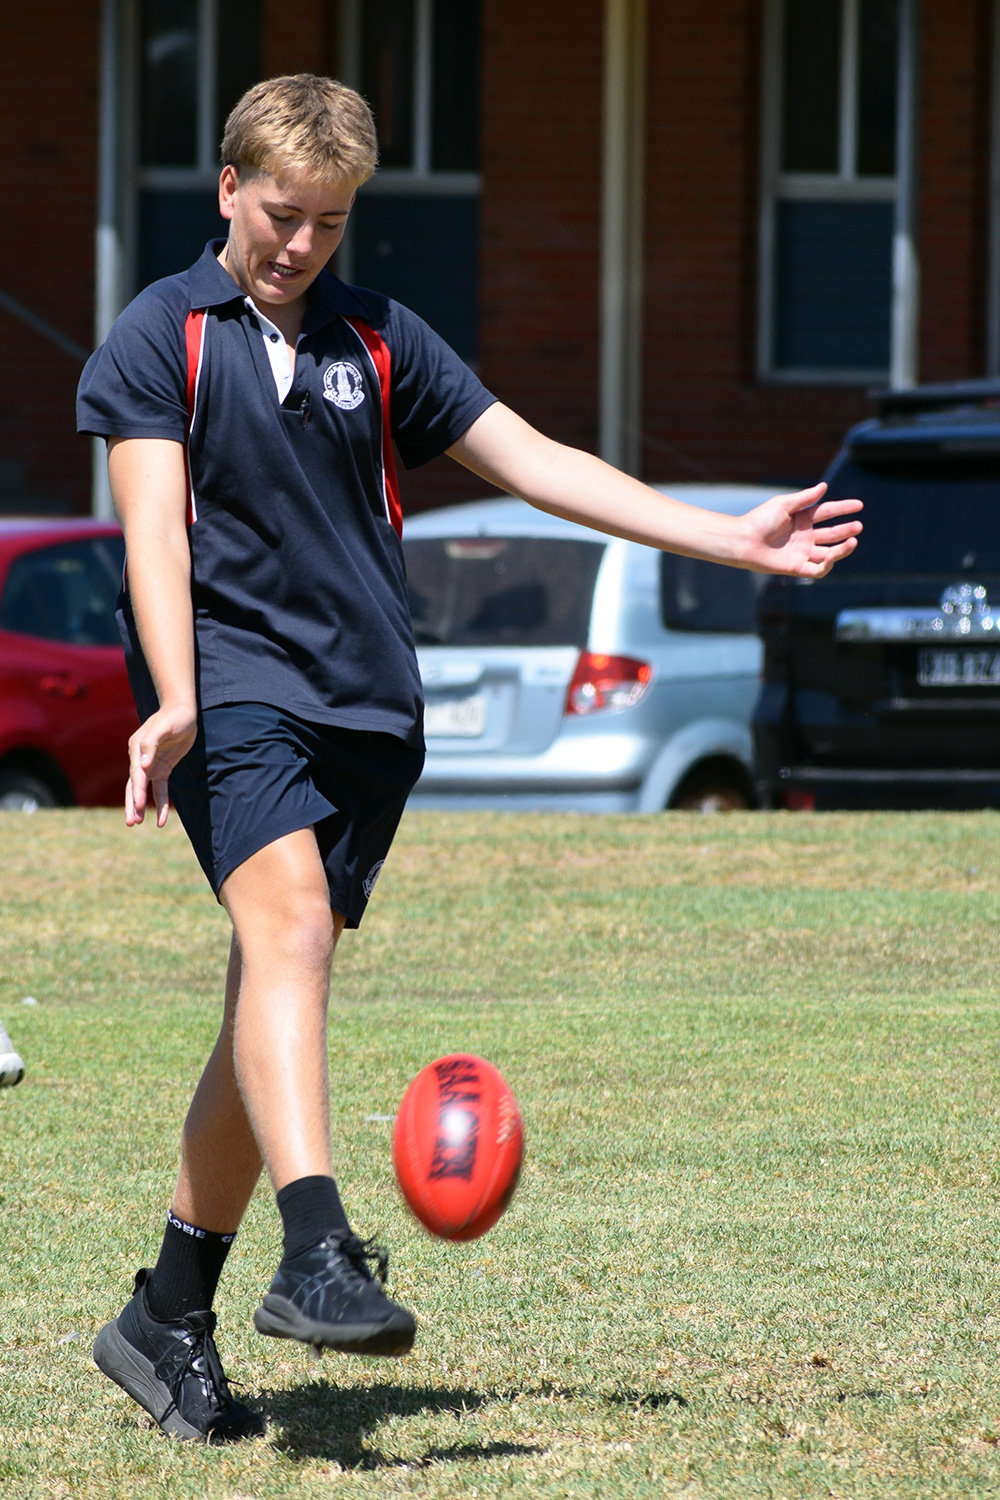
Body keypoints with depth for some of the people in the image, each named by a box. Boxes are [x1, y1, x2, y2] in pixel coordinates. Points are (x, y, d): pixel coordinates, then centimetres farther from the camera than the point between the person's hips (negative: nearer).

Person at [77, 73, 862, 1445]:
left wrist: (734, 540, 13)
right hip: (232, 689, -5)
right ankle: (319, 1256, -42)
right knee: (290, 926, -28)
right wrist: (173, 702, -23)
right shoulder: (159, 339, 4)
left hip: (368, 711, 5)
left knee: (271, 1006, 3)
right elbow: (154, 522, -8)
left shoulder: (381, 342, 16)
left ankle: (169, 1318, 12)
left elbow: (534, 462, 18)